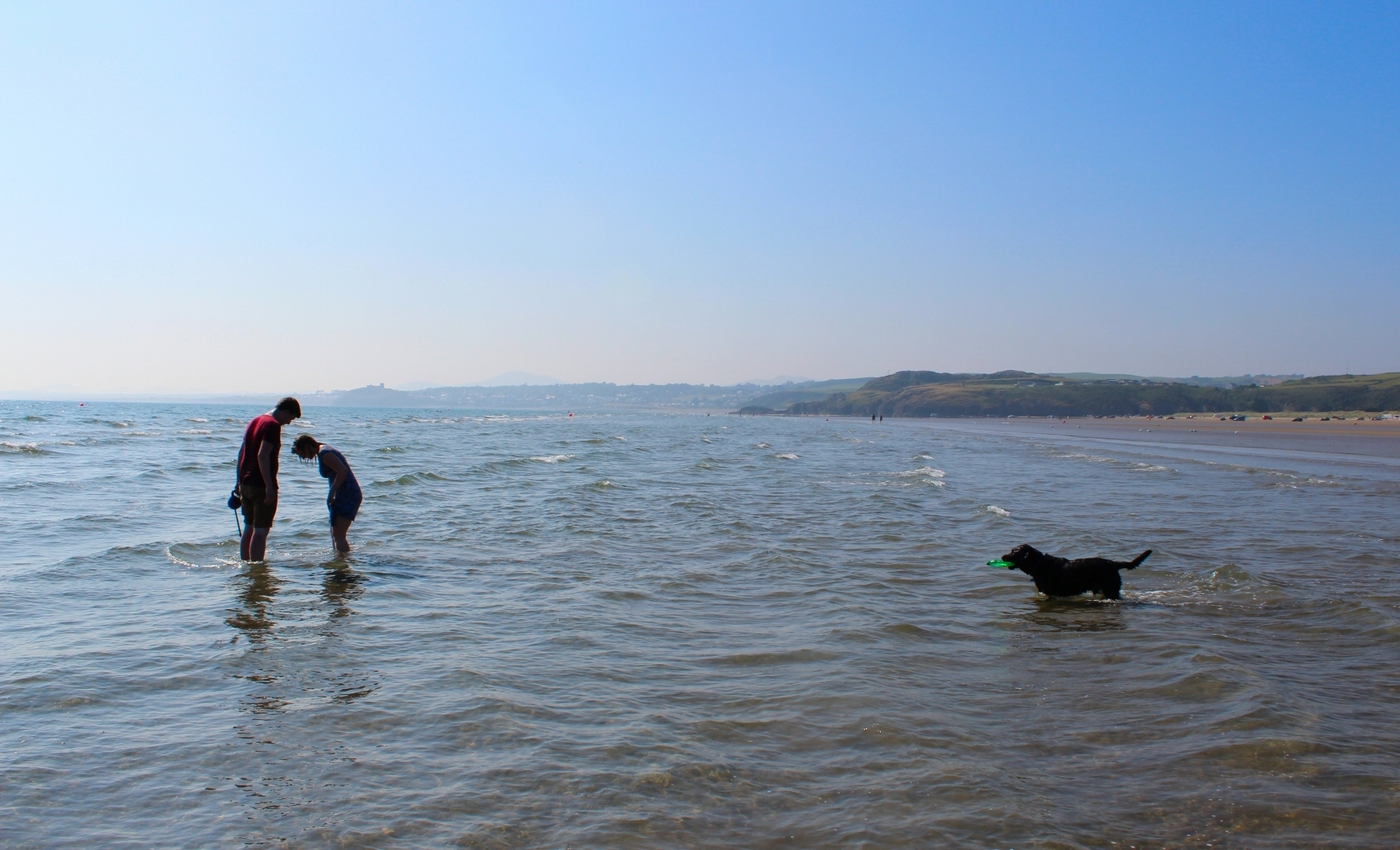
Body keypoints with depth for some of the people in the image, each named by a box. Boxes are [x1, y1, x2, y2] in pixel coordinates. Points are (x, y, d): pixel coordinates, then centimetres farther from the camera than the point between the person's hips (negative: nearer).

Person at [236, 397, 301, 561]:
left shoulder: (254, 421, 16)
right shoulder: (273, 425, -13)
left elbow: (242, 452, 20)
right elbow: (262, 456, -24)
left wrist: (240, 482, 24)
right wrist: (270, 487, -24)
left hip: (246, 483, 9)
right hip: (262, 485, -9)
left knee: (248, 528, 16)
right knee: (261, 531, -6)